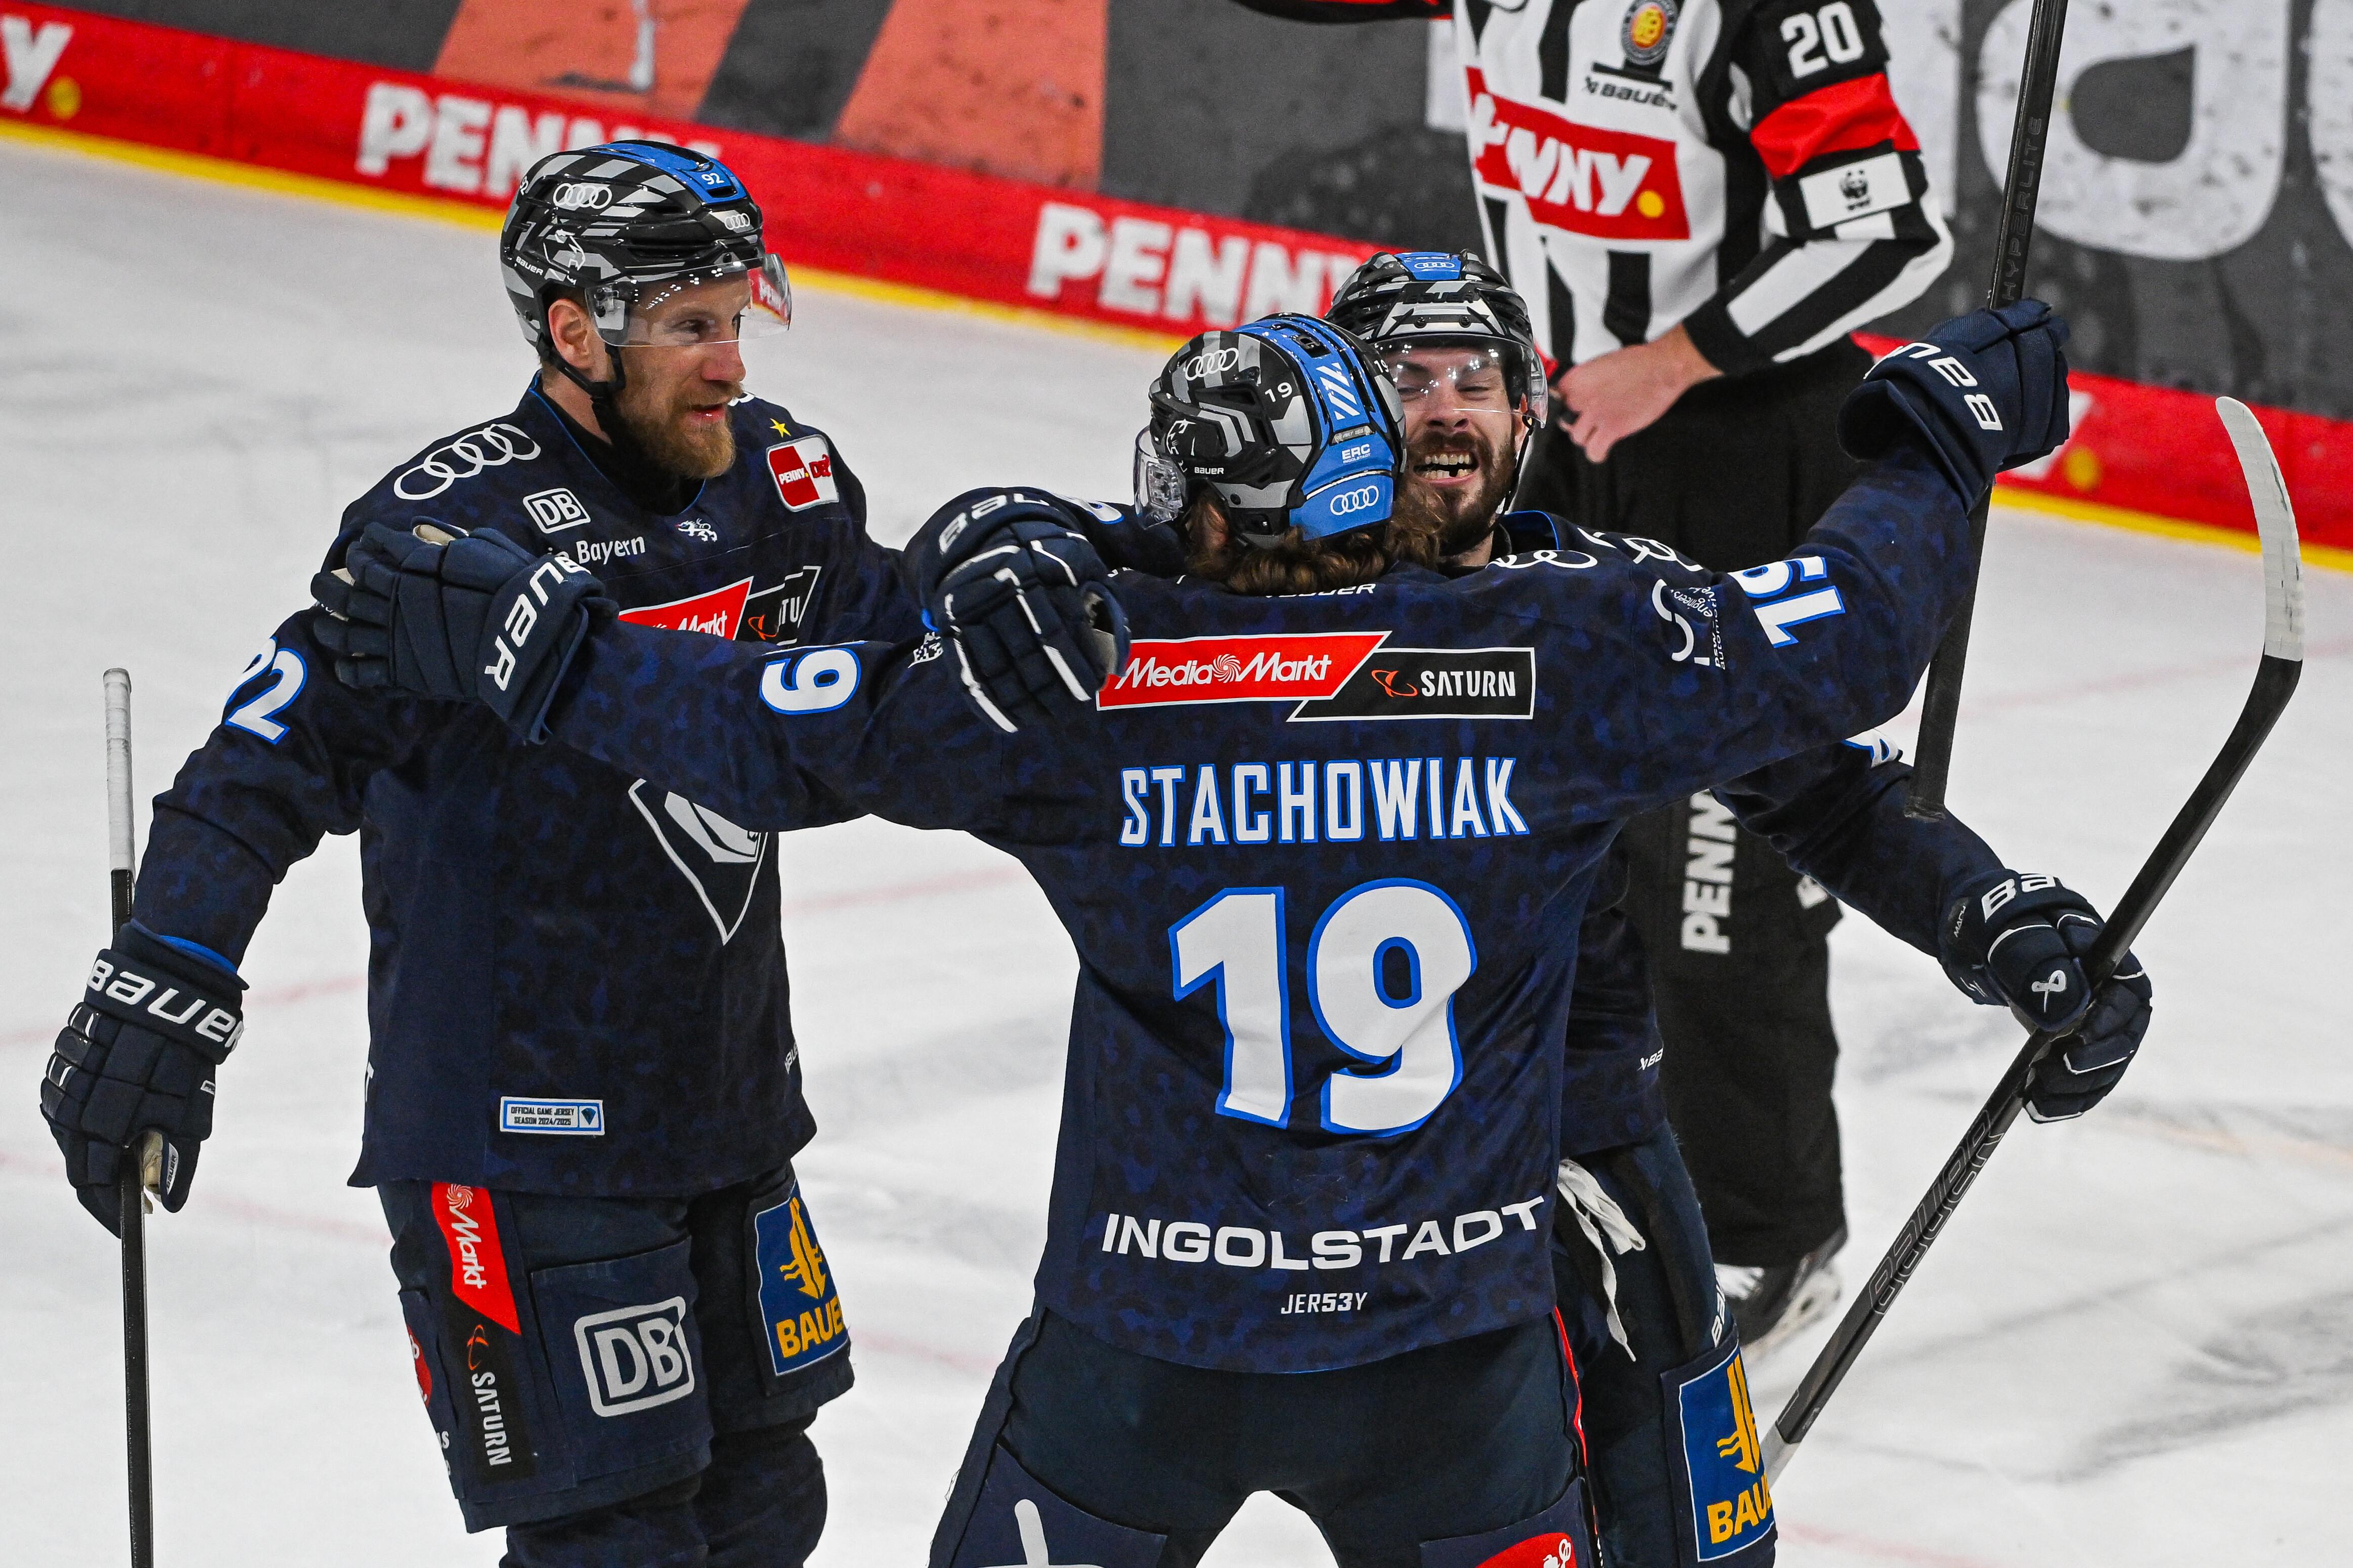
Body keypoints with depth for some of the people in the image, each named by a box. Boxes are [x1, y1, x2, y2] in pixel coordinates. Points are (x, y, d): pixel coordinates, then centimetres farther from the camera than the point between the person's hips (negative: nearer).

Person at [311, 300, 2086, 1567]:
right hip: (1453, 1347, 1)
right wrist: (1943, 443, 17)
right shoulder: (1554, 658, -9)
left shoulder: (1082, 676, -10)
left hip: (1144, 1343, -1)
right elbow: (1843, 641, -1)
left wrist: (519, 635, 4)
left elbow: (775, 727, -7)